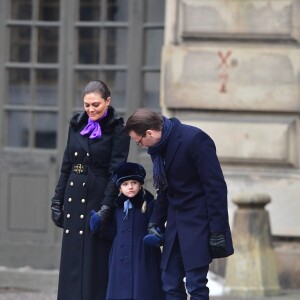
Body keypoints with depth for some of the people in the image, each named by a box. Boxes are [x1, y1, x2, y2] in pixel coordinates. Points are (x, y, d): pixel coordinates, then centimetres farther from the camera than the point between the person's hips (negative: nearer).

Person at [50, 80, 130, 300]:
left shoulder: (117, 131, -5)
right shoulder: (77, 125, 12)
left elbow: (116, 172, -11)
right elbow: (66, 166, 15)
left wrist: (106, 208, -18)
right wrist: (57, 201, 9)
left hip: (98, 198, -6)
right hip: (75, 198, 6)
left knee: (95, 263, -5)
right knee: (71, 263, 5)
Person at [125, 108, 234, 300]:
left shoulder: (194, 140, -18)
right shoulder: (159, 147, 6)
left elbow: (216, 187, -18)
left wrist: (218, 231, -19)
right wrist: (155, 223, 9)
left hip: (198, 223, -8)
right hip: (175, 222, 8)